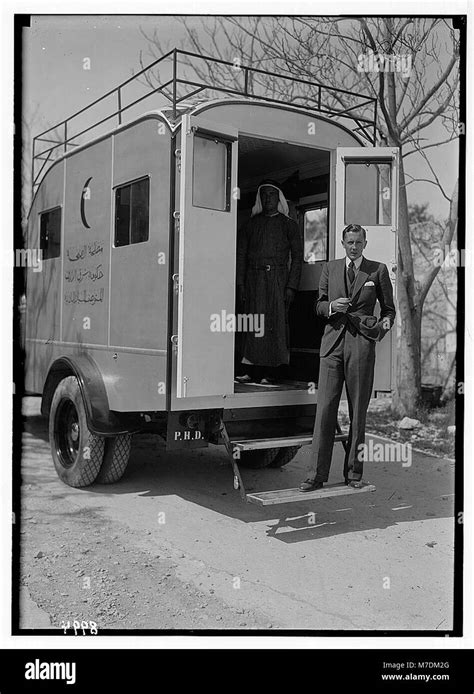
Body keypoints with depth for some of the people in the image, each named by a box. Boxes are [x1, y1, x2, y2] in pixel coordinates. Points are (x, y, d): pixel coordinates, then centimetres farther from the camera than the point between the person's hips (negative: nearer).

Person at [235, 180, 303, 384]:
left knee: (276, 324, -6)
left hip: (278, 277, -2)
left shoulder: (288, 224, 9)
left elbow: (297, 257, 4)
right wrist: (240, 284, 1)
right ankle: (251, 372, 0)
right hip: (253, 278, 2)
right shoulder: (251, 223, 16)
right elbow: (241, 254, 12)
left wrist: (291, 287, -6)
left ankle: (270, 373, -3)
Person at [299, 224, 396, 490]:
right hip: (333, 341, 2)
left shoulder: (378, 270, 8)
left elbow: (389, 308, 13)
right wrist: (331, 306, -6)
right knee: (325, 409, -3)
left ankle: (354, 472, 14)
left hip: (362, 343, -1)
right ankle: (317, 474, 1)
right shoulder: (330, 268, 14)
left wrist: (385, 324, -8)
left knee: (358, 412, 4)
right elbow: (319, 306, 17)